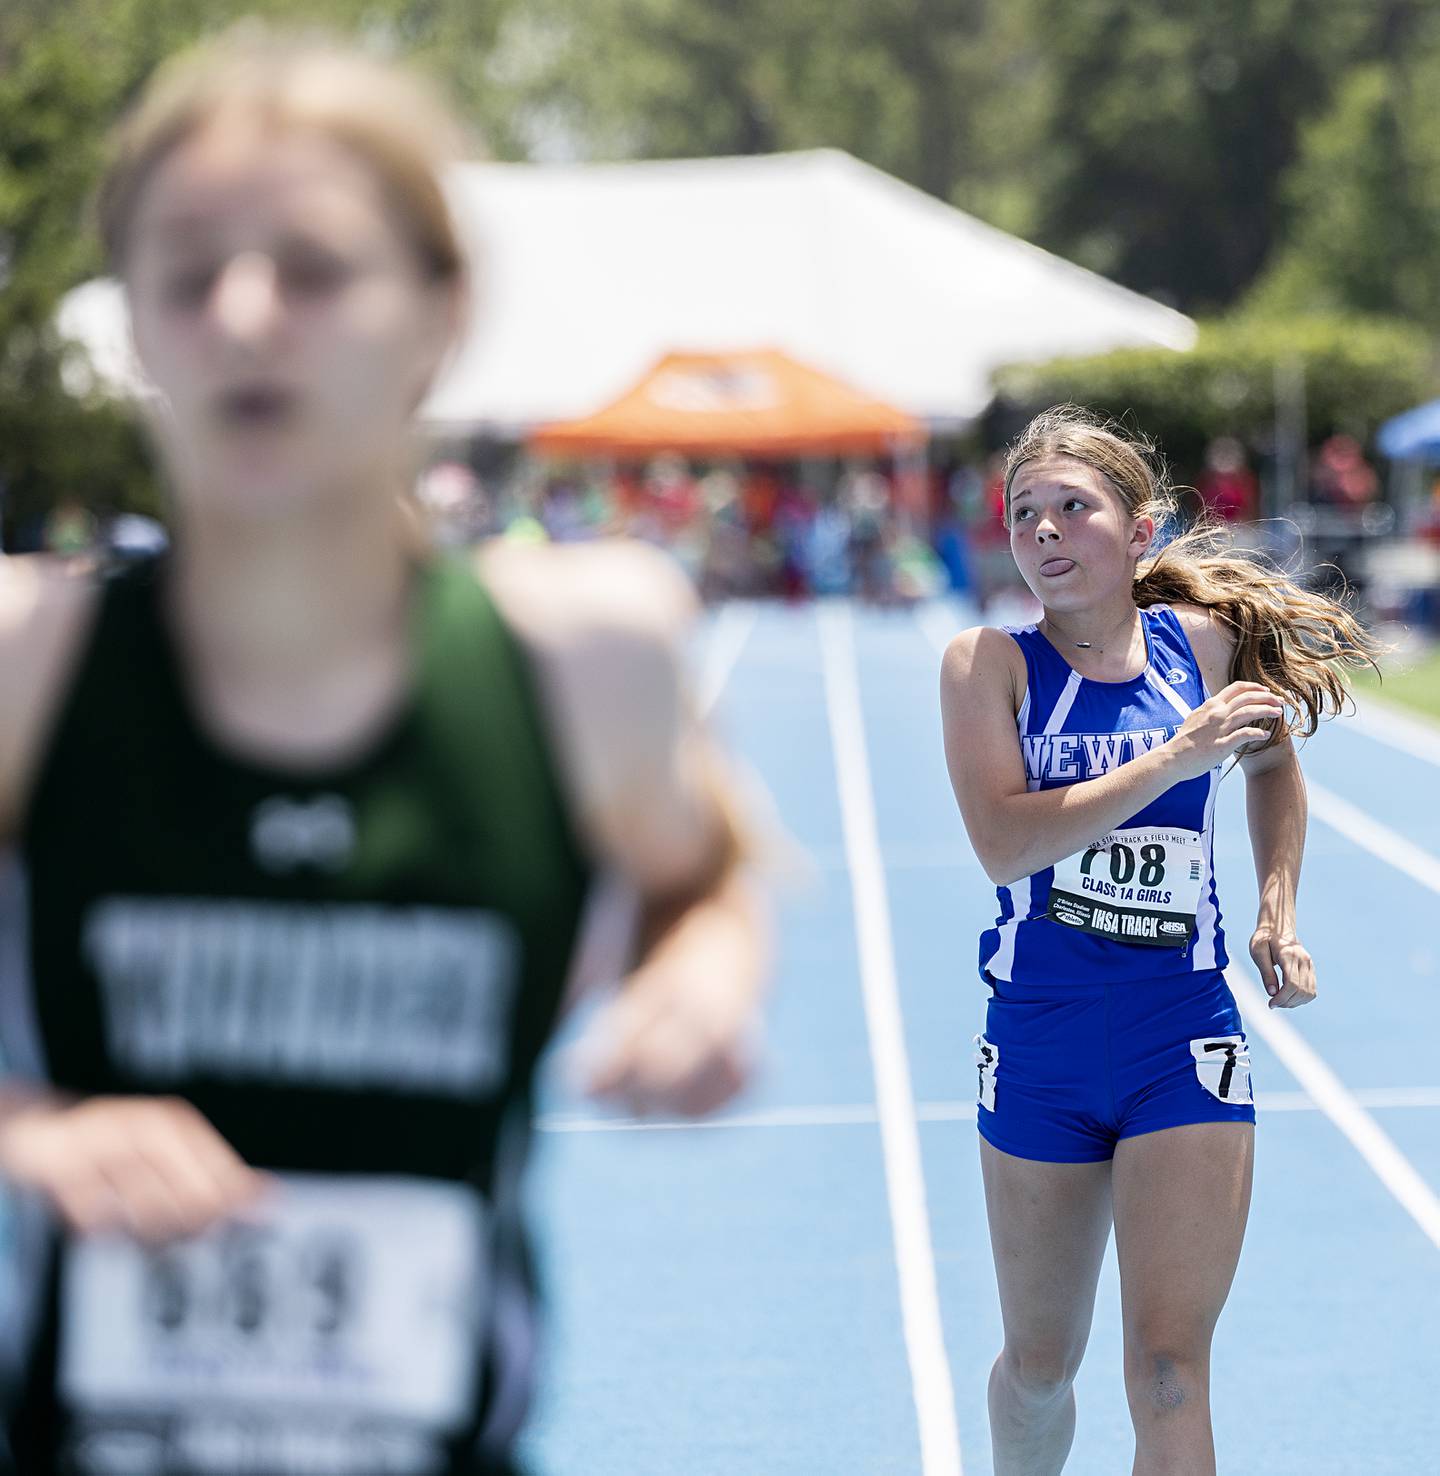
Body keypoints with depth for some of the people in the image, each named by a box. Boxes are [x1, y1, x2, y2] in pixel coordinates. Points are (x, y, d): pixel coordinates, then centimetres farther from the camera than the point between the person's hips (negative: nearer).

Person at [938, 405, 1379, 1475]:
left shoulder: (1206, 641, -1)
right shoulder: (990, 663, -6)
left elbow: (1275, 761, 21)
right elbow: (1004, 843, -22)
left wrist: (1279, 909, 10)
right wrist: (1175, 757, -24)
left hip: (1186, 1046, 0)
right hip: (1040, 1044, 0)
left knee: (1169, 1375, -10)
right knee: (1039, 1366, 13)